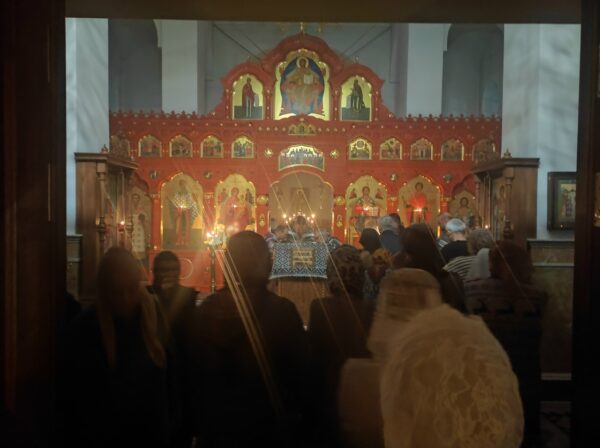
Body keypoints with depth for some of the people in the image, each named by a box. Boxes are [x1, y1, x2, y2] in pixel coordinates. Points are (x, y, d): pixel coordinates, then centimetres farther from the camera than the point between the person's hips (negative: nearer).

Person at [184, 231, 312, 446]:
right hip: (272, 429, -2)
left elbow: (192, 373, -1)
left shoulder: (205, 310, -10)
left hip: (217, 428, 2)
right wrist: (297, 420, 5)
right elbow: (300, 372, -10)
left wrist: (198, 424, 12)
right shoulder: (284, 310, -19)